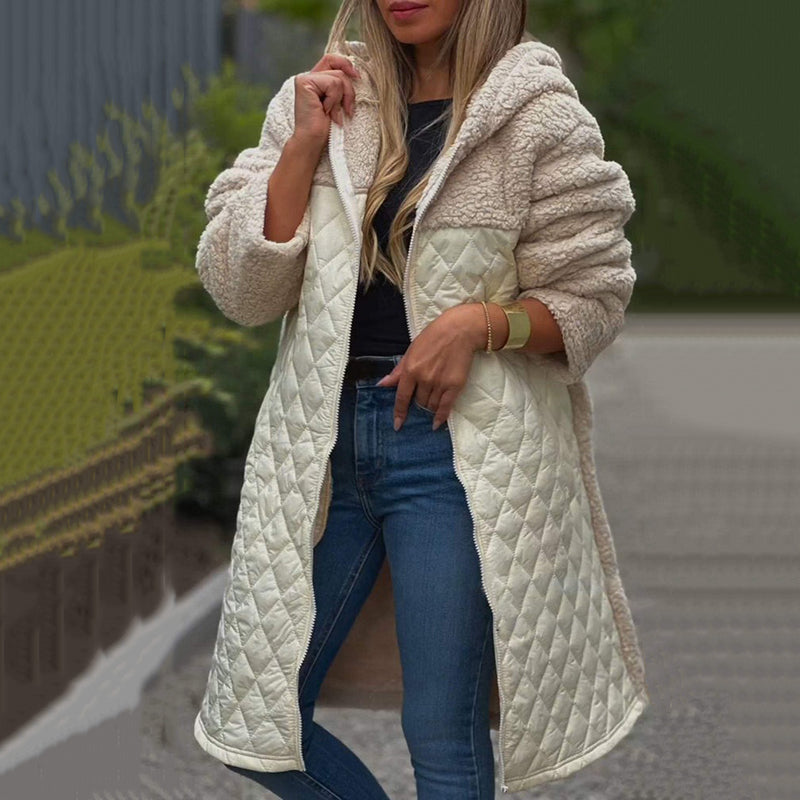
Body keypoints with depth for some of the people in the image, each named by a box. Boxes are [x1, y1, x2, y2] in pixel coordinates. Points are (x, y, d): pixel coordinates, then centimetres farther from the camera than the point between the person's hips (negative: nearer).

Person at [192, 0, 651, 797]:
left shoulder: (538, 116, -4)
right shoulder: (320, 100, 6)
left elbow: (591, 300, 0)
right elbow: (240, 289, 0)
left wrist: (479, 321, -17)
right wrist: (306, 142, -8)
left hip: (453, 444, -4)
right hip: (322, 434, 4)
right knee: (250, 728, 8)